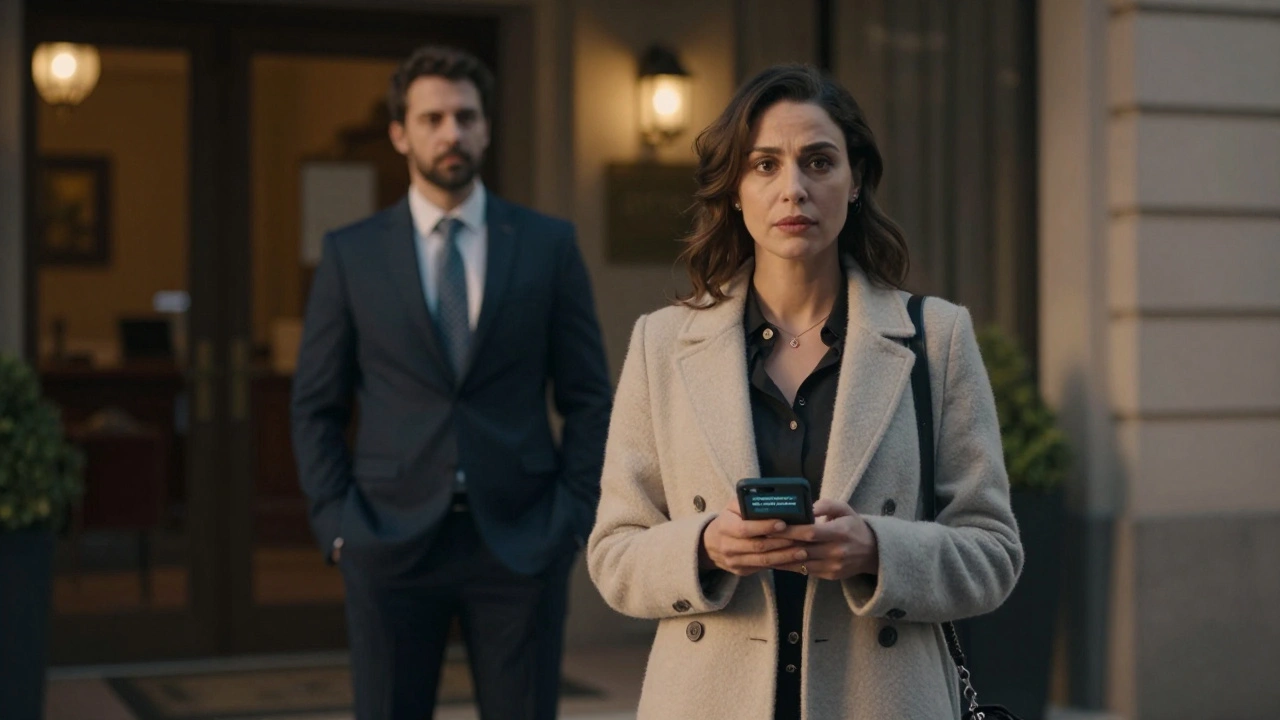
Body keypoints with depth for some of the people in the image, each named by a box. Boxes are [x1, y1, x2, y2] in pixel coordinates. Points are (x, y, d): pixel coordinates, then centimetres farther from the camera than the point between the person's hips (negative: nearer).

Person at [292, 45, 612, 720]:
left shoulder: (548, 245, 5)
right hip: (392, 541, 0)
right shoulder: (350, 254, 5)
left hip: (520, 542, 0)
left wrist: (573, 516, -2)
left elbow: (589, 398, 6)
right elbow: (316, 407, 7)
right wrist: (335, 523, -2)